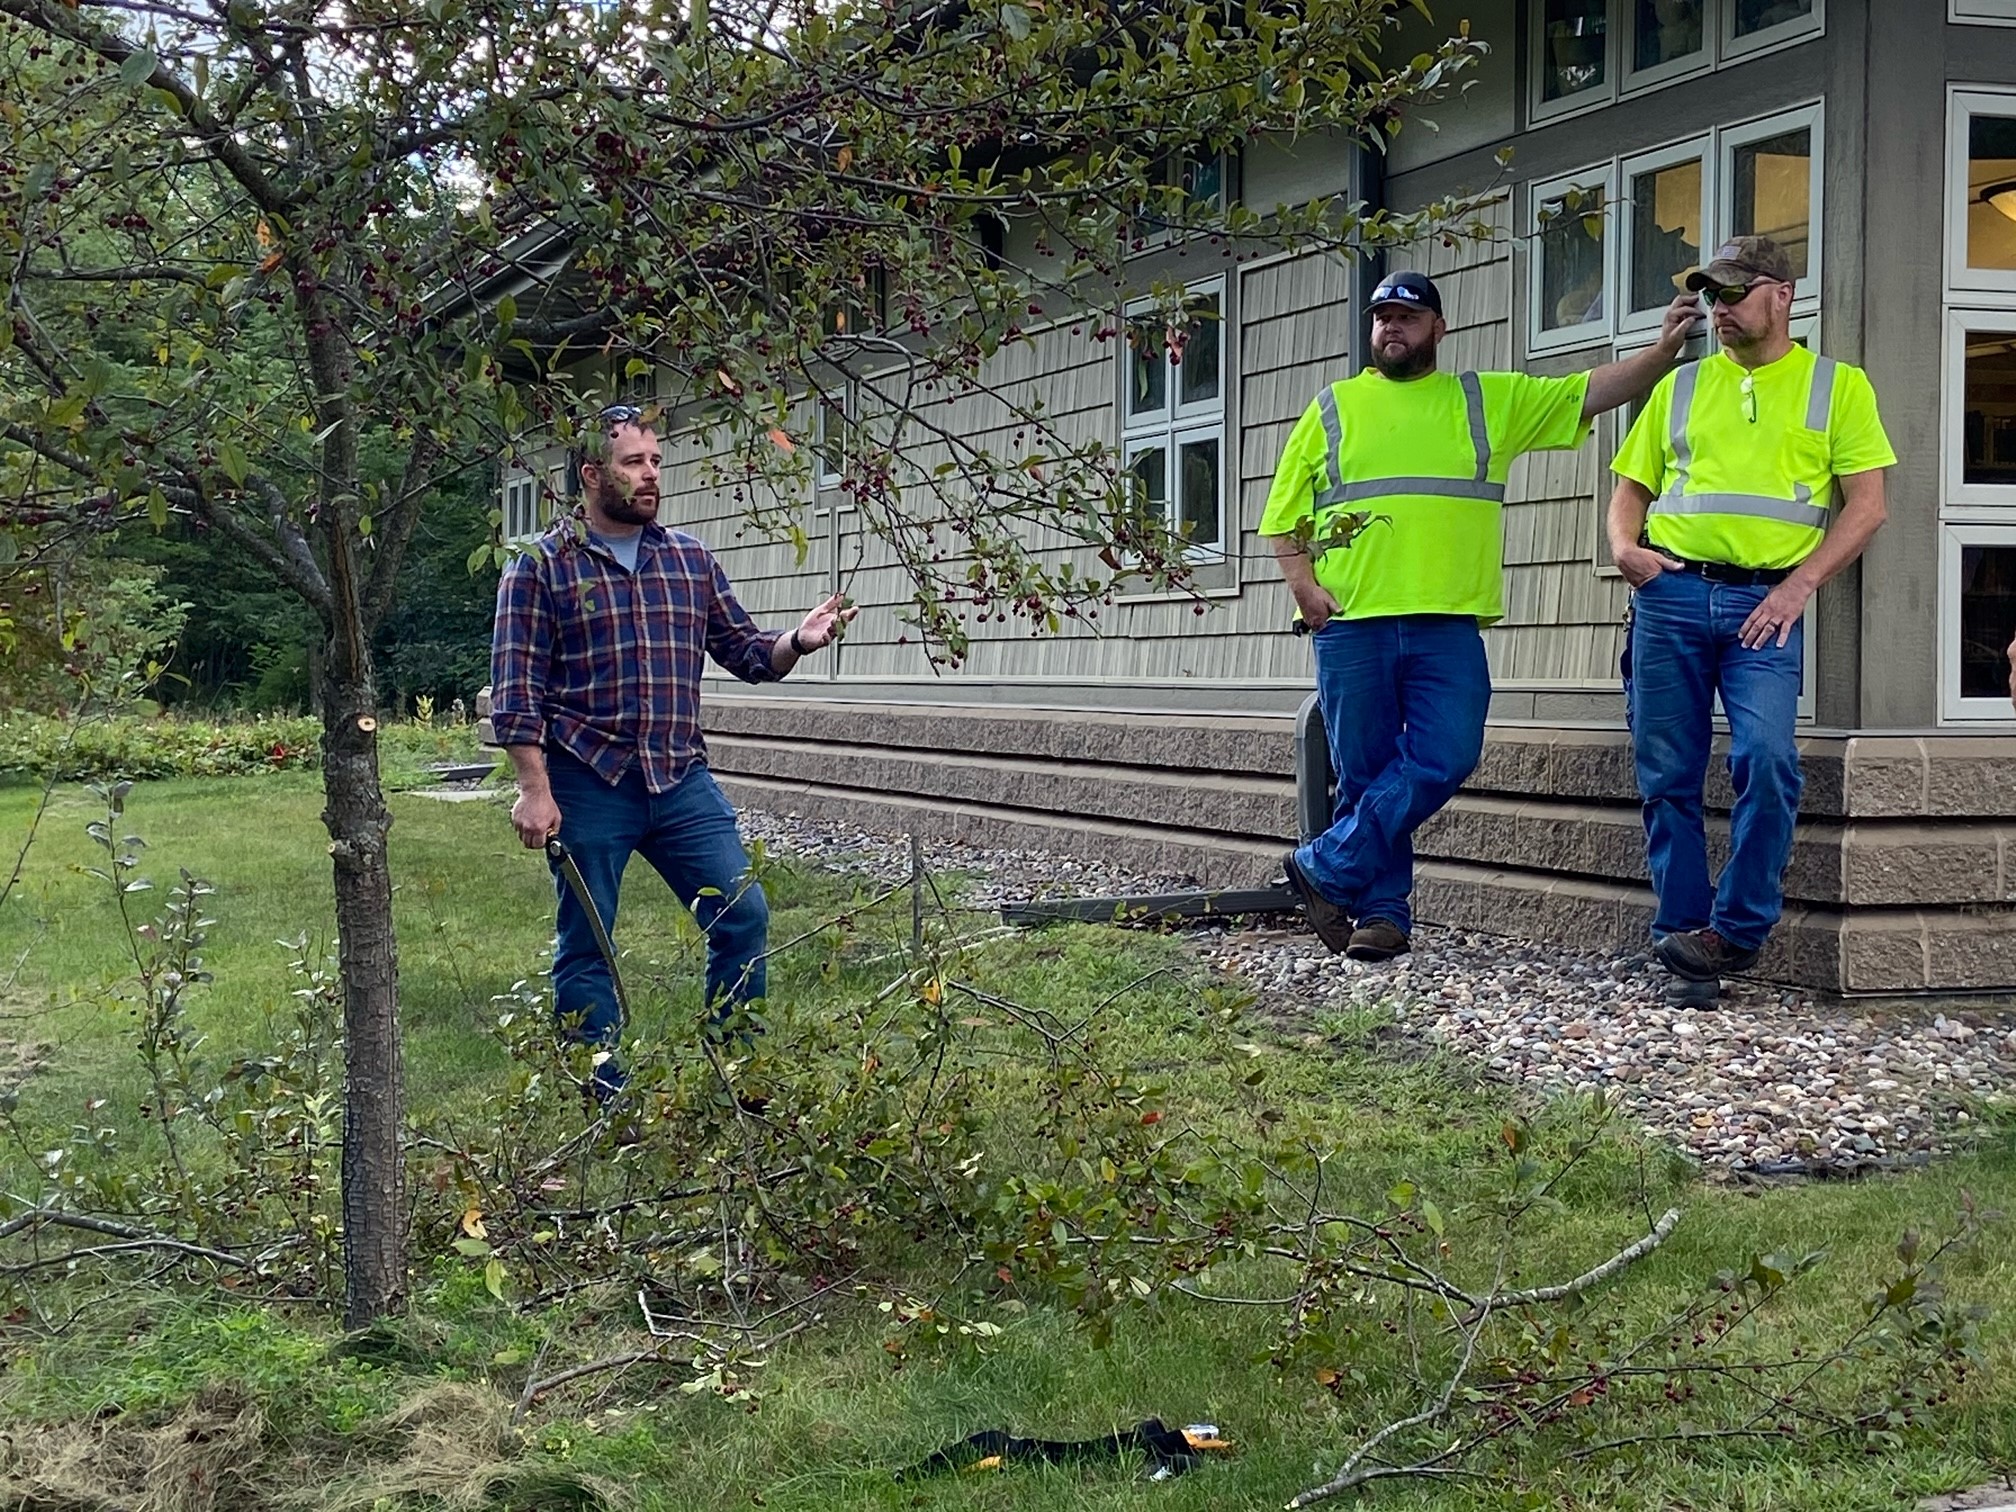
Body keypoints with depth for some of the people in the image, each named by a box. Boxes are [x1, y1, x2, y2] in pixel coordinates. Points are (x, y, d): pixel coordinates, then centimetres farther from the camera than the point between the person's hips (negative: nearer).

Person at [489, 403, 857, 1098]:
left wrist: (798, 641, -8)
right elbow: (516, 688, -6)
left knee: (744, 914, 0)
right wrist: (534, 790, -13)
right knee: (587, 949, 5)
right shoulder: (541, 565, -2)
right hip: (587, 785, -4)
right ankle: (604, 1103, 16)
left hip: (683, 780, 4)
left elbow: (745, 651, 13)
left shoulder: (691, 559, 11)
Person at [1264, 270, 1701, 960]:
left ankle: (1327, 868, -2)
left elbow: (1594, 391, 10)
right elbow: (1282, 515, 12)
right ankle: (1383, 910, 11)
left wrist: (1663, 352, -2)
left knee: (1443, 759, -12)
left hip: (1447, 625, 0)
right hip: (1350, 623, 0)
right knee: (1365, 774, 2)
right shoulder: (1333, 408, 13)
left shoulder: (1488, 400, 14)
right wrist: (1303, 581, -3)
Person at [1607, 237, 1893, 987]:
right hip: (1669, 595, 3)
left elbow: (1866, 506, 2)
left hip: (1766, 602, -3)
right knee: (1667, 775, 2)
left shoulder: (1837, 386, 9)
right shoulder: (1680, 387, 18)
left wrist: (1800, 585, -10)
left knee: (1766, 759, -20)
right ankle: (1679, 929, 11)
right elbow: (1631, 487, 20)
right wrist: (1624, 546, -2)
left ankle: (1738, 928, -8)